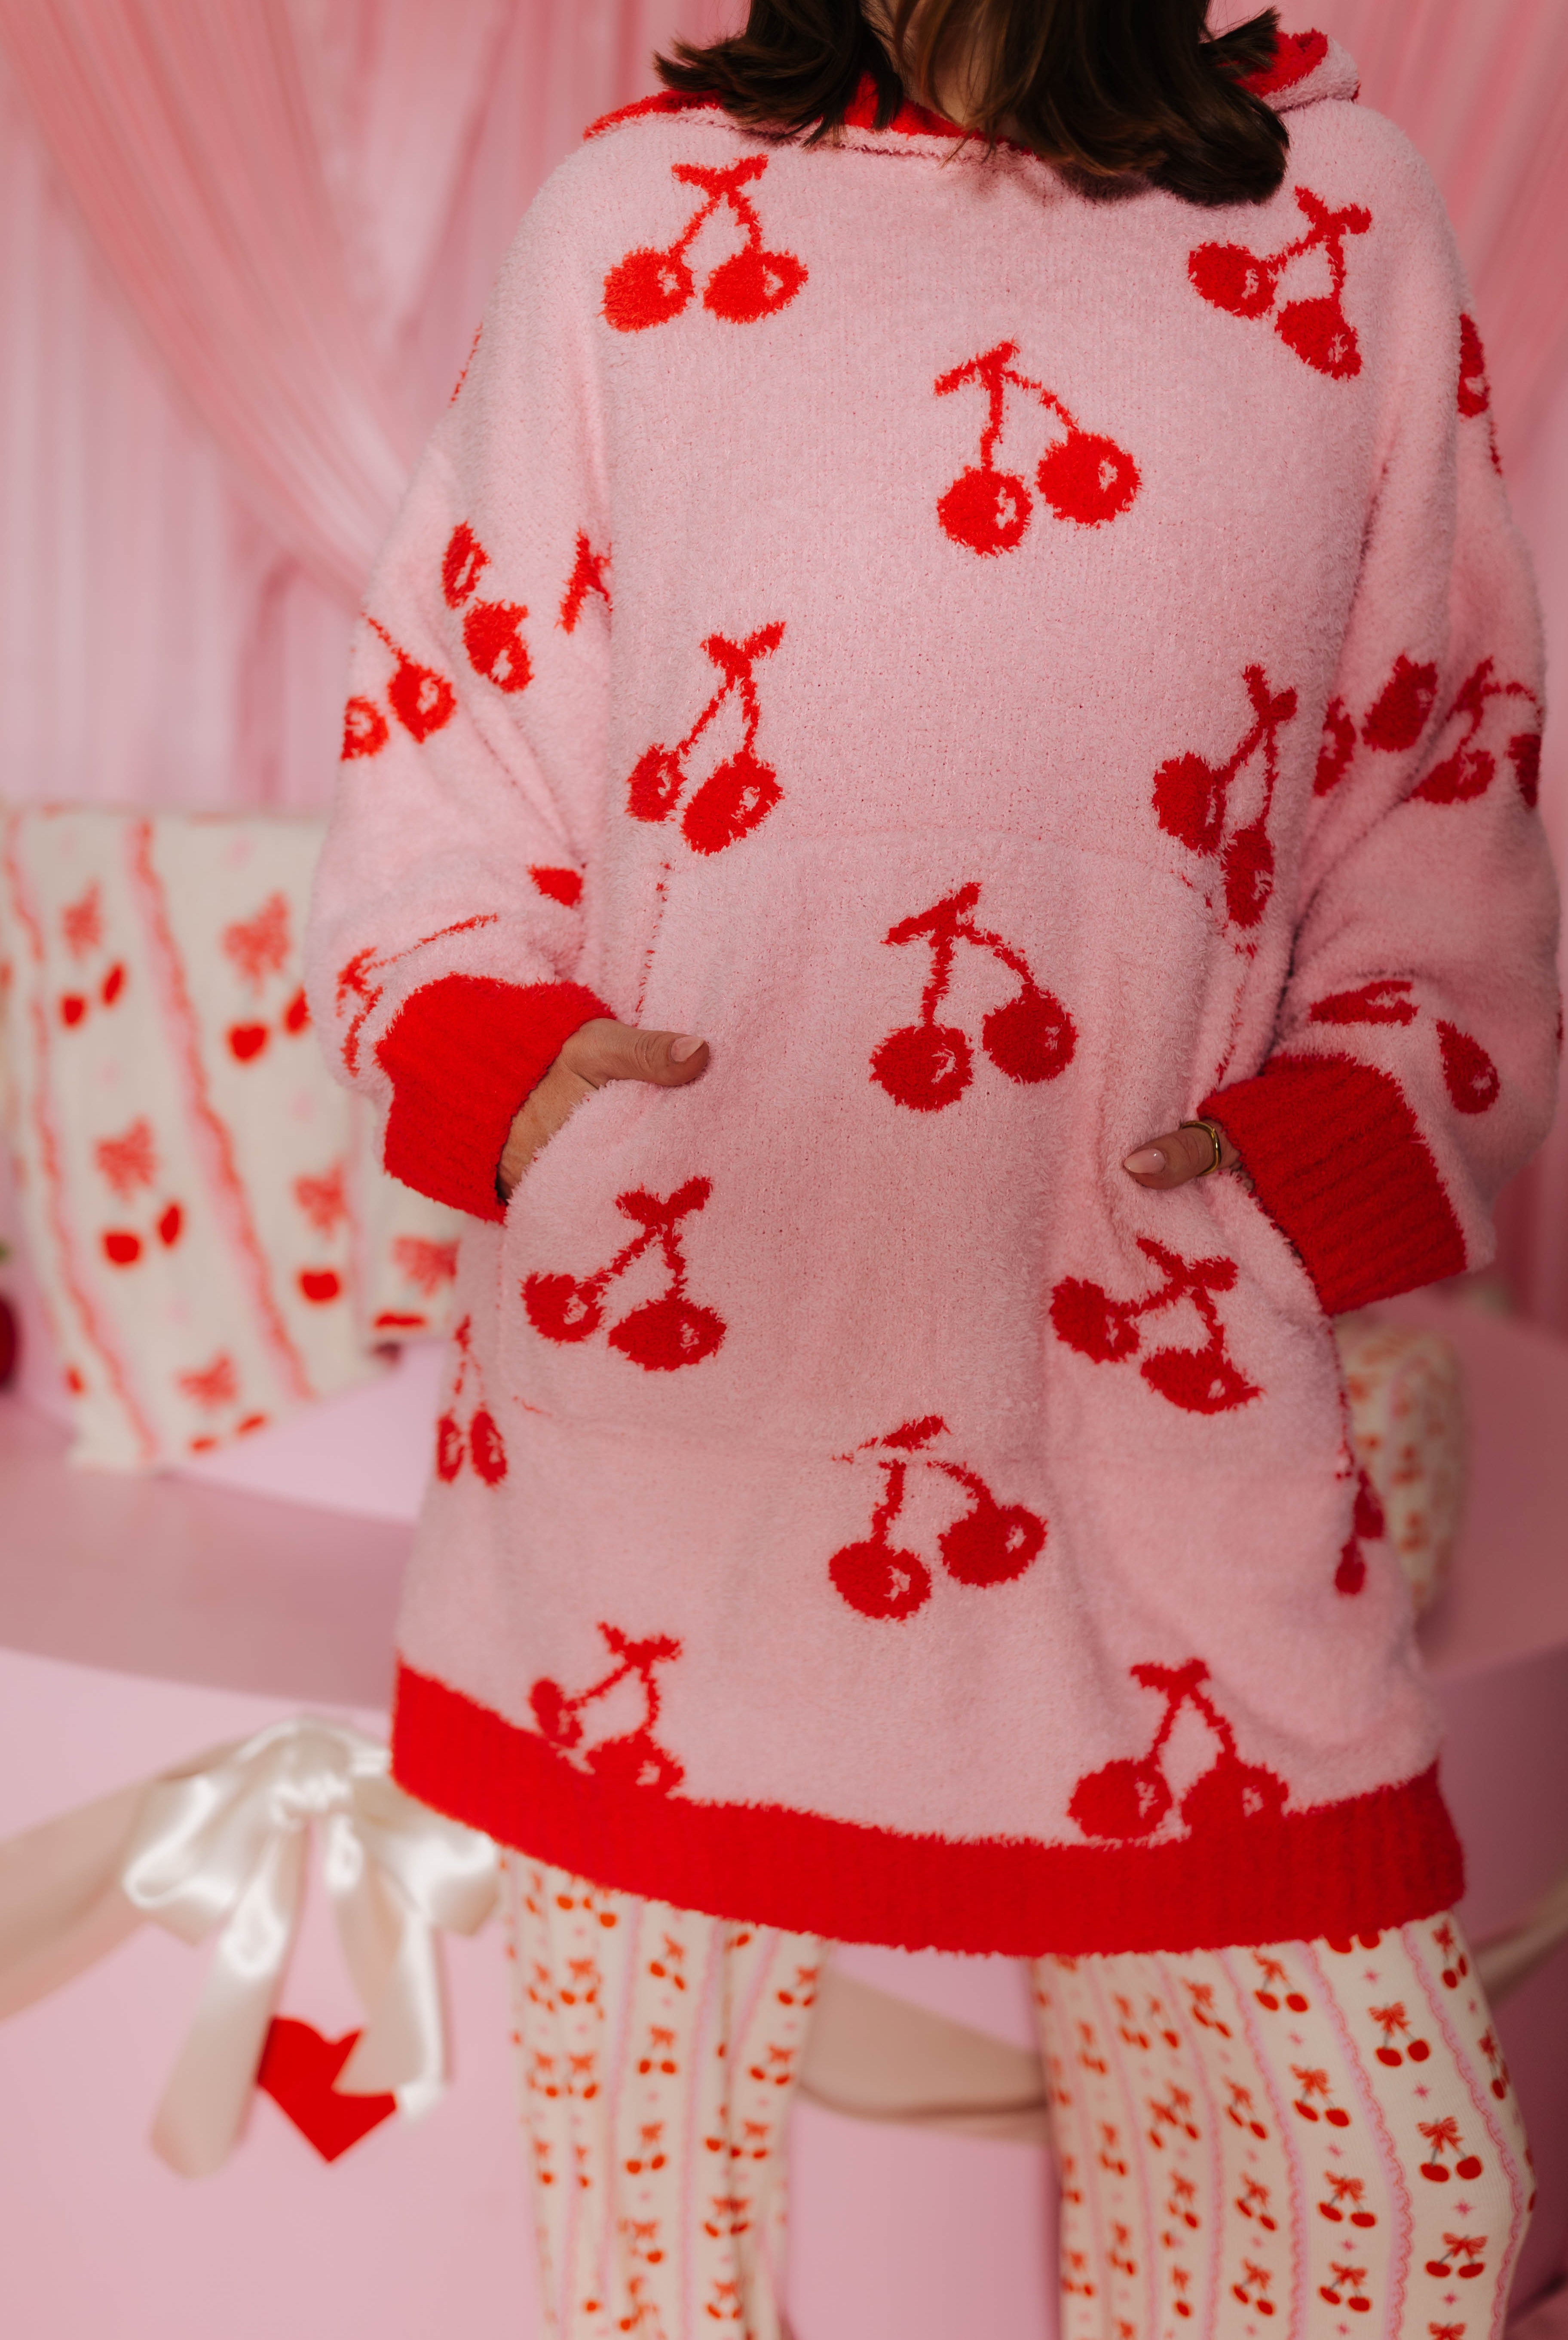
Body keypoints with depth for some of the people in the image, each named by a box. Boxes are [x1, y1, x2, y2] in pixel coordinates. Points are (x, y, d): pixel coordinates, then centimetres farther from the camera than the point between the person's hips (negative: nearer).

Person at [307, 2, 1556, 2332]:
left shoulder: (1351, 217, 8)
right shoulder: (635, 215, 7)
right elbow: (448, 738, 8)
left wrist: (1332, 1153, -3)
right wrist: (495, 1057, -8)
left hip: (1164, 1378, 1)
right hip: (672, 1353, 0)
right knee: (641, 2114, 13)